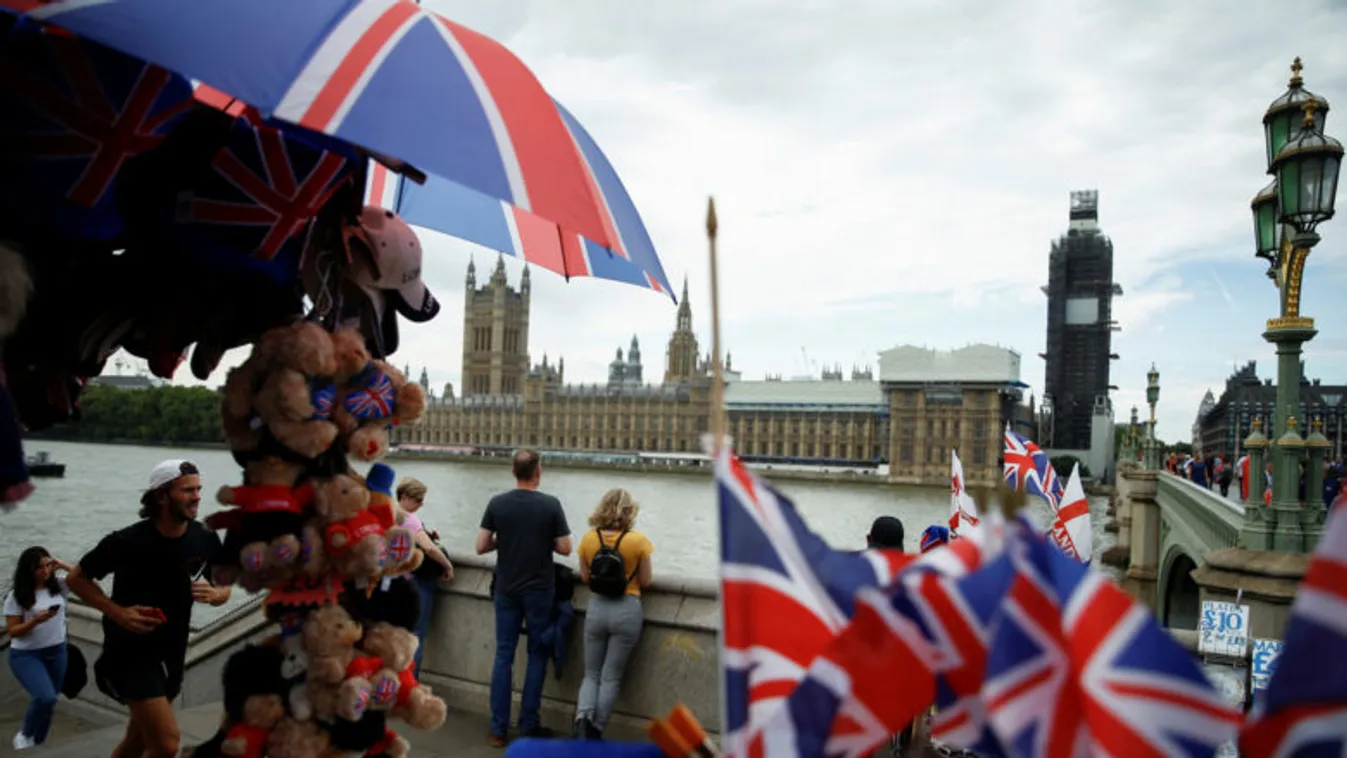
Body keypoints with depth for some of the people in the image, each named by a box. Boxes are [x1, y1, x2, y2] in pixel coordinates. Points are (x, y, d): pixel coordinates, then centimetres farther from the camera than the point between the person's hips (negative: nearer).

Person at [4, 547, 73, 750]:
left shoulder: (58, 586, -1)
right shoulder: (17, 596, -9)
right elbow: (12, 631, -8)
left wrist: (63, 565, -7)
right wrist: (36, 620, -24)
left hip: (57, 652, 4)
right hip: (25, 655, -4)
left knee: (48, 702, 12)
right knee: (45, 698, -21)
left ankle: (37, 743, 32)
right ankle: (25, 734, 7)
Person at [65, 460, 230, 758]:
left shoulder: (206, 540, -8)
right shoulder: (127, 541, -20)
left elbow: (224, 589, 6)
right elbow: (76, 579, -6)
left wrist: (213, 594, -18)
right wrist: (117, 612, -19)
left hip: (172, 652, 5)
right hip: (130, 652, -5)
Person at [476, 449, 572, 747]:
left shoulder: (497, 503, -4)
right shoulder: (550, 504, -10)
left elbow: (481, 547, -2)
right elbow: (564, 548, -5)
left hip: (506, 590, 2)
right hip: (539, 591, -2)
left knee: (503, 657, 9)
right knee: (537, 656, 10)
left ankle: (498, 729, 11)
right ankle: (528, 725, 14)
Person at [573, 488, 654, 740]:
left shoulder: (589, 538, -3)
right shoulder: (638, 540, -11)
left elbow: (585, 577, 7)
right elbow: (645, 581, -3)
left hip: (596, 609, 2)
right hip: (627, 610, -2)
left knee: (591, 674, 15)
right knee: (611, 677, 10)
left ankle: (582, 719, -7)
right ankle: (595, 732, 12)